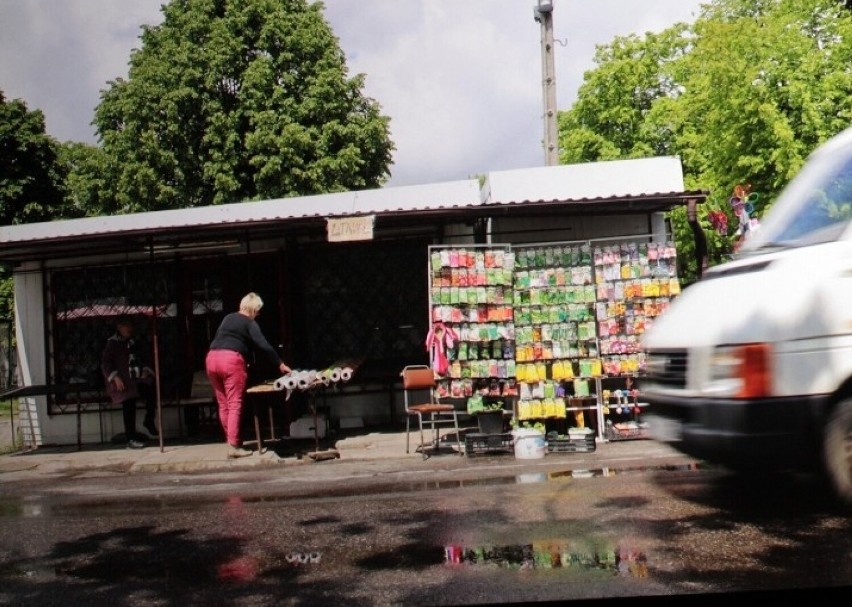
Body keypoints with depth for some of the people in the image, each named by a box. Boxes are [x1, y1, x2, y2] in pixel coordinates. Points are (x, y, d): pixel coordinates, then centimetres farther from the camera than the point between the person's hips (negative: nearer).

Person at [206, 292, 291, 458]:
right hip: (232, 359, -7)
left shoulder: (227, 318, 22)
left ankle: (231, 440, 17)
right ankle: (234, 446, -13)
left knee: (223, 405, 12)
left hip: (212, 357, 7)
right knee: (234, 405, -7)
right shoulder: (249, 323, 2)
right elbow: (263, 346, -5)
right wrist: (280, 364, -1)